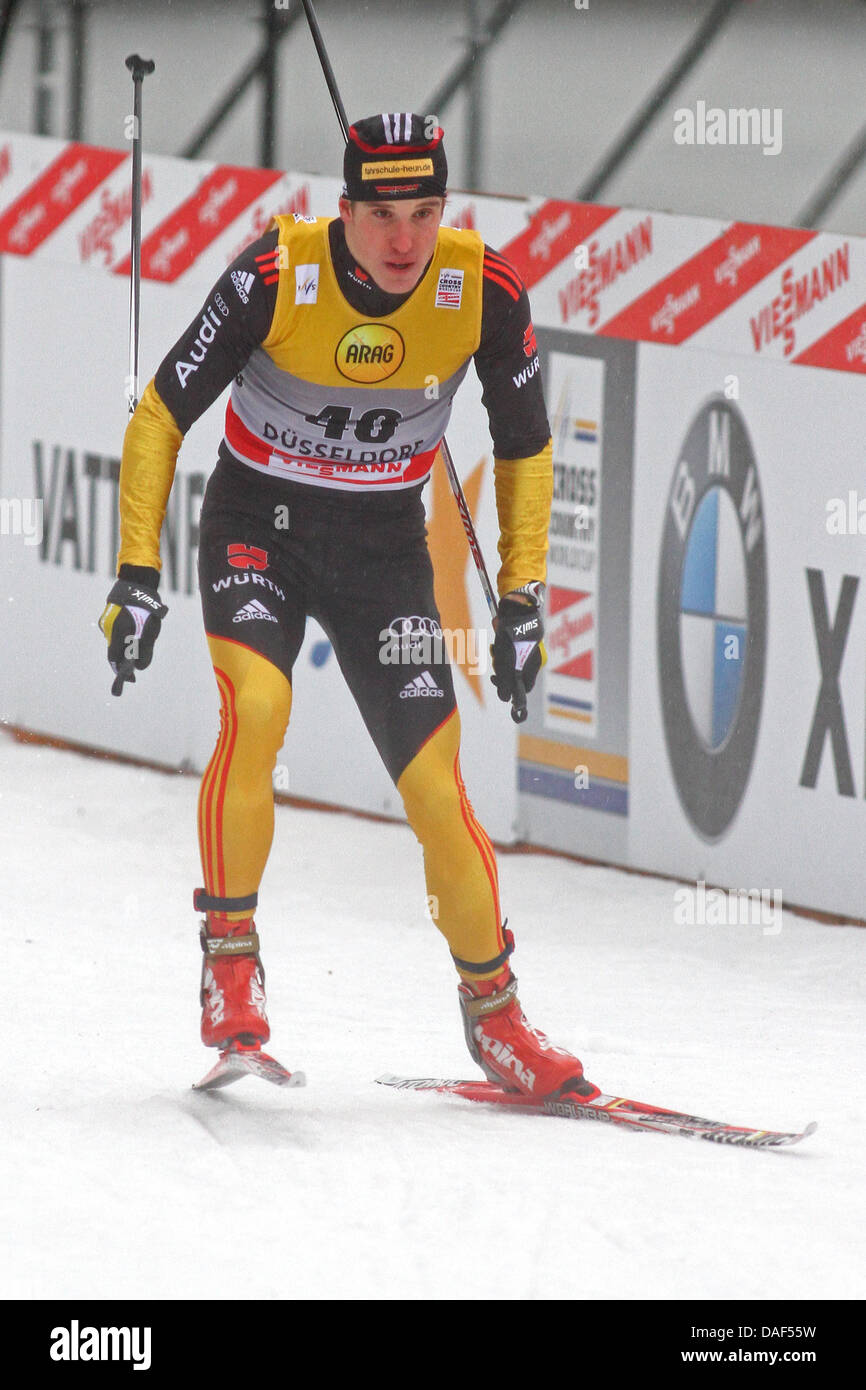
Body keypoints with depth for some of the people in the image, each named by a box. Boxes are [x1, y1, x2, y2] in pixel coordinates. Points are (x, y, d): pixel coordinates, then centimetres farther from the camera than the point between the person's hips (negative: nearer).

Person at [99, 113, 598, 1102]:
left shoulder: (485, 292, -15)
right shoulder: (277, 275, -22)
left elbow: (525, 449, 2)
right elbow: (163, 413, -13)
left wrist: (522, 596, -1)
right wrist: (136, 573, -18)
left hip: (385, 544, 2)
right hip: (260, 525, -2)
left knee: (435, 786, -6)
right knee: (257, 704, -30)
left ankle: (494, 1014, 13)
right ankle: (230, 955, -15)